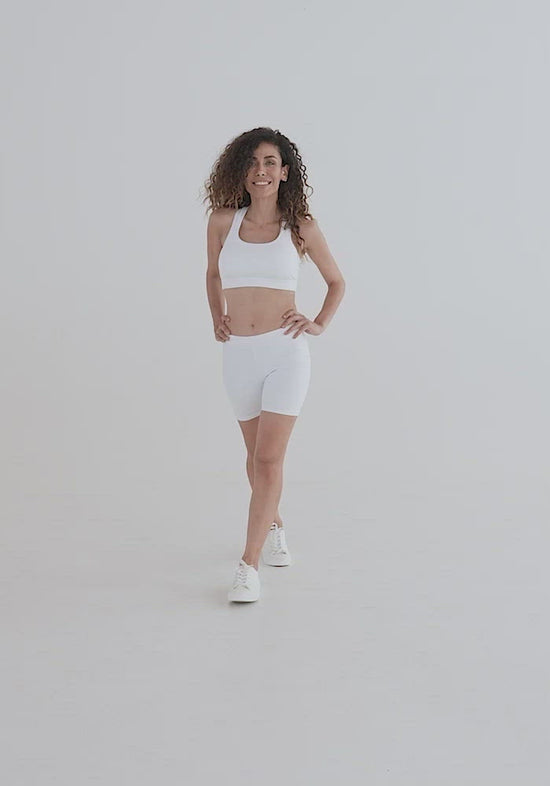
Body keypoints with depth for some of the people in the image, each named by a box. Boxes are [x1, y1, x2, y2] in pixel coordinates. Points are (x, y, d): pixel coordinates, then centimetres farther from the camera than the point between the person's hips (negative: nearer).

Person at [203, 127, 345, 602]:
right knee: (257, 454, 17)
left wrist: (320, 324, 0)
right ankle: (274, 526, 43)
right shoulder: (223, 220, 3)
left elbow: (336, 282, 13)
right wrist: (217, 318, 9)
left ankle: (249, 565, -6)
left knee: (269, 458, -10)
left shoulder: (301, 226, -2)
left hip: (286, 351, -3)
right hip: (239, 354, 3)